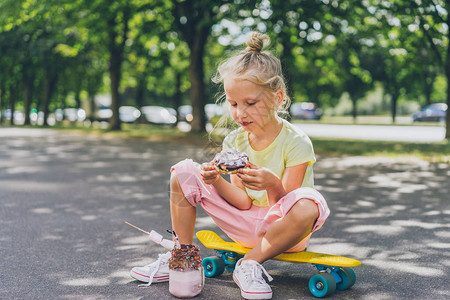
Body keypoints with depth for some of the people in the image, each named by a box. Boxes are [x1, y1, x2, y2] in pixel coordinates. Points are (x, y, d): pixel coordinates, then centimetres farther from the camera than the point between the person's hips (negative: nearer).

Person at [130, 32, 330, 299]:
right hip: (247, 222, 5)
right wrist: (217, 181, -26)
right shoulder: (234, 142, -2)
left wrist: (272, 183, -40)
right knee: (184, 172, -6)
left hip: (282, 228, -4)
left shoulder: (296, 142, -16)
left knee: (308, 204, -41)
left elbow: (283, 204, -19)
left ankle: (251, 263, -18)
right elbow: (243, 202, -7)